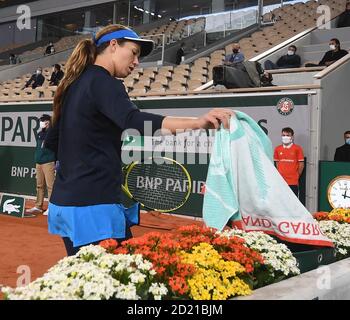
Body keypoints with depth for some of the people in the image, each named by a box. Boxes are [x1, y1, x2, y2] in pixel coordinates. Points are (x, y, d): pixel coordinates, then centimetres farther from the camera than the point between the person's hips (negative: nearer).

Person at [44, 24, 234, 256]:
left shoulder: (74, 85, 16)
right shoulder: (104, 83, -11)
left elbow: (53, 141, 24)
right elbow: (134, 123, -32)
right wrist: (197, 123, -42)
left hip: (64, 202, 10)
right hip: (94, 207, -10)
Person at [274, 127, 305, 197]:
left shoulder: (297, 148, -2)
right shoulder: (277, 149, 7)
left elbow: (301, 164, 2)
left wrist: (296, 176, 6)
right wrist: (281, 175, 10)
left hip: (293, 182, -3)